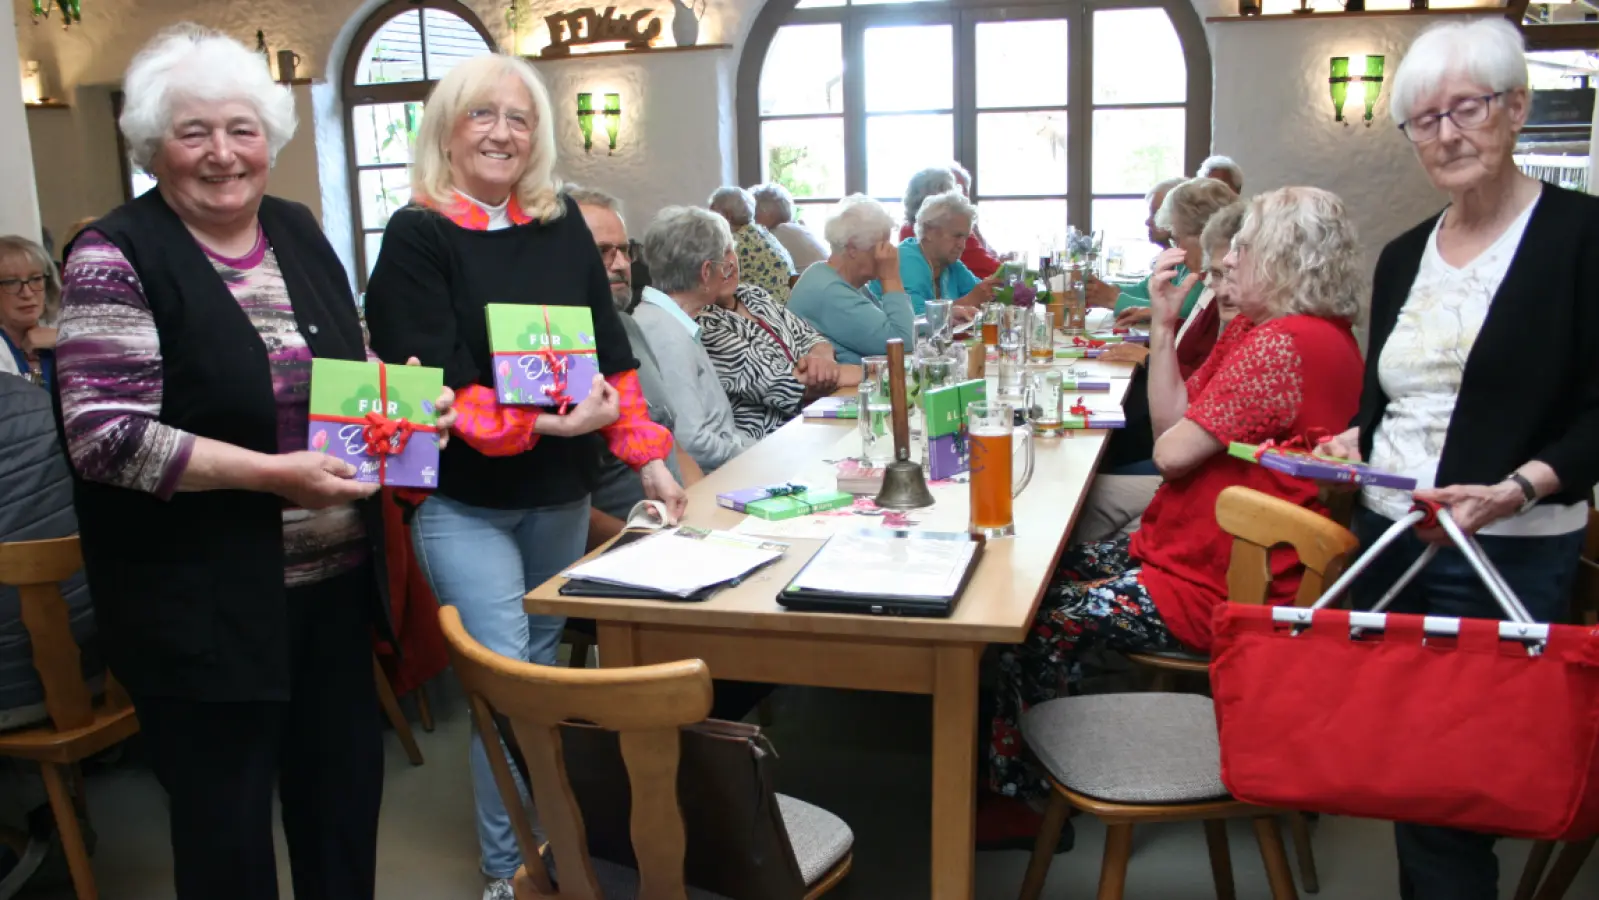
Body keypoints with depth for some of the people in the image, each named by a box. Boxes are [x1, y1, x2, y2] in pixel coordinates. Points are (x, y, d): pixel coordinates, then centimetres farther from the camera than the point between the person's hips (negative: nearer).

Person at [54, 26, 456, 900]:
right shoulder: (115, 257, -12)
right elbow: (103, 435, -19)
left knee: (347, 782, 19)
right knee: (226, 823, 9)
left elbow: (353, 370, 18)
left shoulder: (298, 231, 7)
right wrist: (270, 474, -26)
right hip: (204, 604, -6)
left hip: (336, 576, 6)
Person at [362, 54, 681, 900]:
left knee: (545, 667, 16)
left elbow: (610, 350, 8)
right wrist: (543, 422, -23)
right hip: (463, 501, -5)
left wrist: (648, 457, 1)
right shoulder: (417, 237, -8)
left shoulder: (563, 226, 7)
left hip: (562, 494, 5)